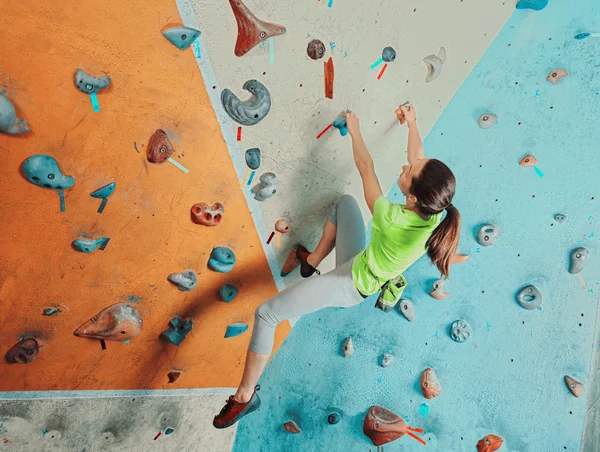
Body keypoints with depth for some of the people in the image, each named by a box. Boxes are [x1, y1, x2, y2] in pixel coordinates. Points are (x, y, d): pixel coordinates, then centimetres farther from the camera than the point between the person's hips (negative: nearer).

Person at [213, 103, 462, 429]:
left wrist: (354, 129, -6)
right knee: (345, 202, 23)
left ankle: (245, 396, 8)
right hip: (359, 261, 8)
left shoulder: (392, 221, -36)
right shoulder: (433, 211, -18)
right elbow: (417, 156, 1)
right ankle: (312, 261, 33)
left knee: (266, 313, -11)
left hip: (350, 284, -8)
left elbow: (365, 167, -21)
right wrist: (411, 122, 13)